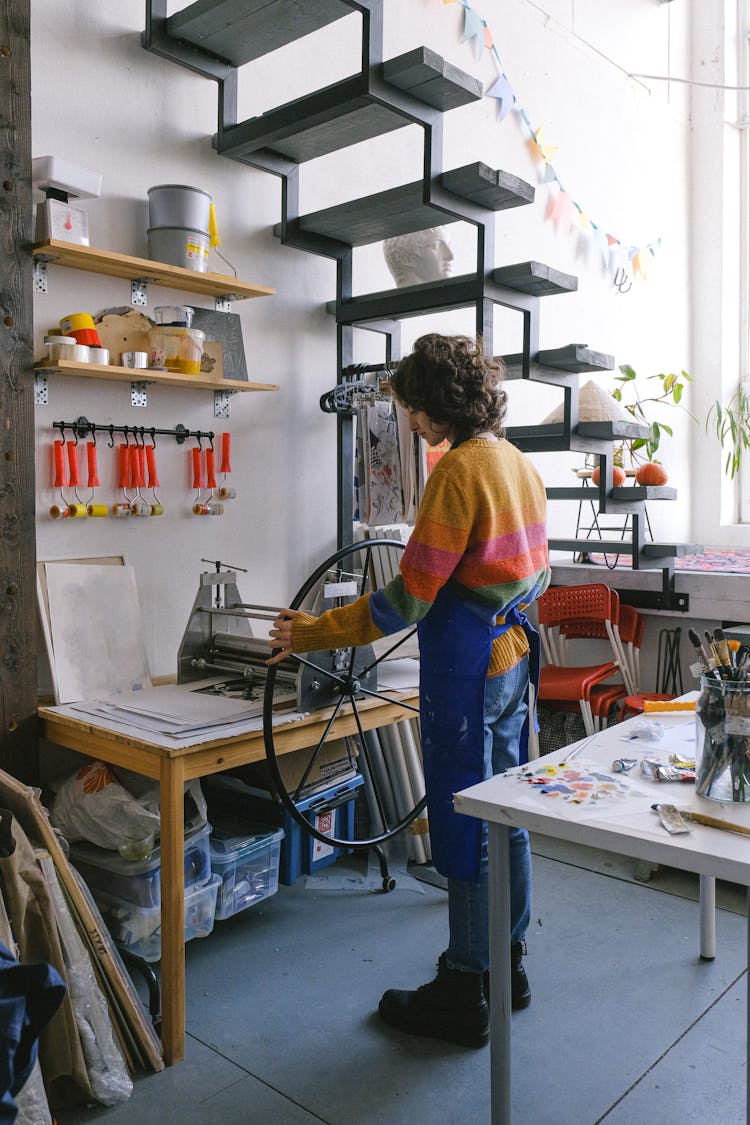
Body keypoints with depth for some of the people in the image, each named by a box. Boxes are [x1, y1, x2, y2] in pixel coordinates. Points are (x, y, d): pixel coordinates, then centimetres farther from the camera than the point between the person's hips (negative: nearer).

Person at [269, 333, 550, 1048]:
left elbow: (410, 598, -20)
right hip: (511, 653, 10)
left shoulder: (460, 470, -18)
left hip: (465, 665, -9)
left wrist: (312, 633, -14)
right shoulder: (519, 464, 10)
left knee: (464, 827, 2)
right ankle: (507, 964, 35)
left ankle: (462, 996, 18)